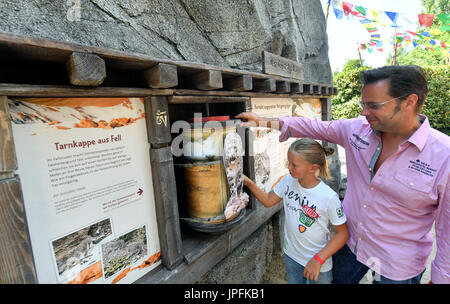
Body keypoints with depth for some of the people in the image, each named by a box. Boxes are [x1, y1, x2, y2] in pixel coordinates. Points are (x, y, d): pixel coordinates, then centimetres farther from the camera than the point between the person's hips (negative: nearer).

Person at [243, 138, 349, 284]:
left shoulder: (329, 197, -25)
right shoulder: (288, 181, -12)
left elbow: (342, 233, -16)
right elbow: (268, 201, -1)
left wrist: (318, 260, -20)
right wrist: (248, 183, -13)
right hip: (291, 256, 5)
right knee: (293, 281, 25)